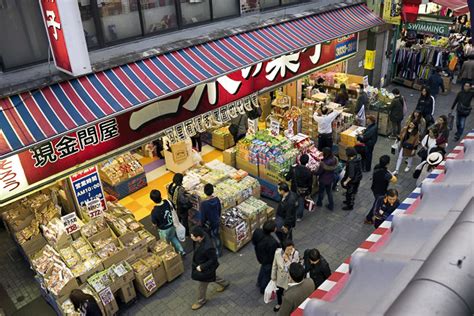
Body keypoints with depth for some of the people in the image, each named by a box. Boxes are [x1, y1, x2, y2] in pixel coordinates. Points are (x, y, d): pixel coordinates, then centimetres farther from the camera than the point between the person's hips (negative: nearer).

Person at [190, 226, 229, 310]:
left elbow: (213, 260, -28)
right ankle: (224, 283, 58)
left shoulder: (207, 248, -44)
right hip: (201, 264, 8)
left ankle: (201, 301, 46)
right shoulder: (203, 235, -20)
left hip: (206, 269, -8)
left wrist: (202, 267, -22)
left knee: (202, 286, 19)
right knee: (212, 276, 34)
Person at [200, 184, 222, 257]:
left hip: (208, 224, -5)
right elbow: (220, 210, 0)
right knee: (217, 236, 24)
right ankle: (219, 252, 40)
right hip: (216, 222, 5)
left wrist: (202, 224, -3)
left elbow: (203, 216, -20)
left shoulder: (203, 203, -30)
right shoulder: (217, 199, -16)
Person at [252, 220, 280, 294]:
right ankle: (264, 289, 51)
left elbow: (254, 242, -4)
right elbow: (273, 256, -28)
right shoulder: (272, 243, -44)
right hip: (268, 261, -6)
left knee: (263, 268, 36)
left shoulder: (257, 231, -25)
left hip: (260, 256, 7)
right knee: (267, 274, 24)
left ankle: (259, 283, 62)